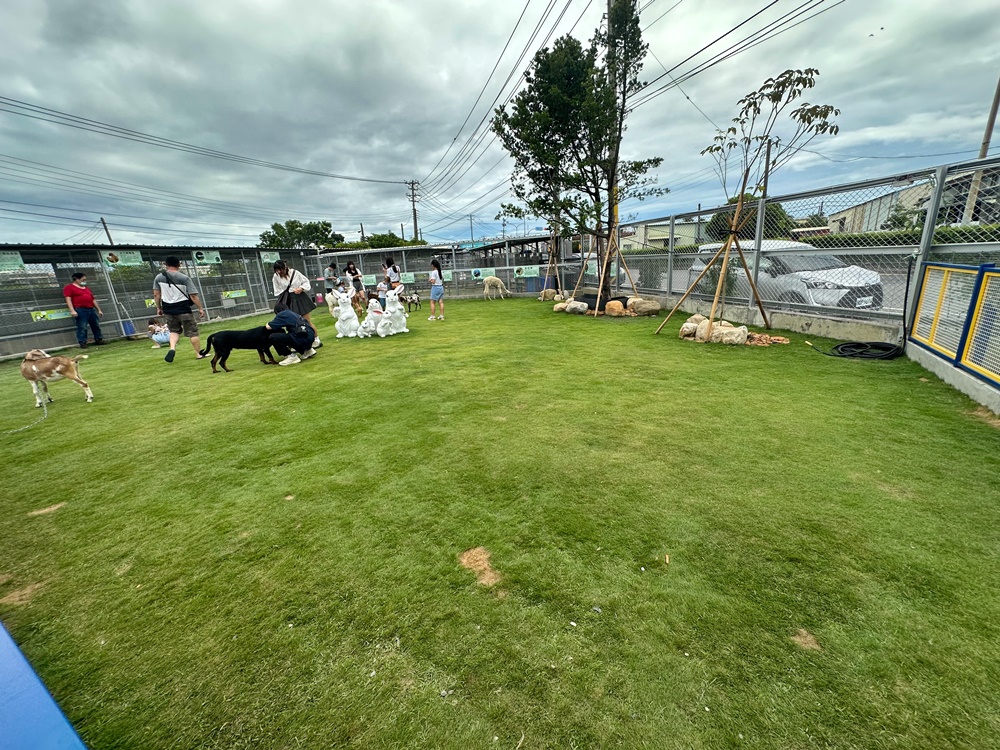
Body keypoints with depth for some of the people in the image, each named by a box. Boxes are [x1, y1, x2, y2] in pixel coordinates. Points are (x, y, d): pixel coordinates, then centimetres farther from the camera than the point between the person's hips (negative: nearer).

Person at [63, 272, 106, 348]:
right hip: (80, 310, -6)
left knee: (96, 326, 8)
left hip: (91, 309, 6)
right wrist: (72, 310, -17)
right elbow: (68, 299, -7)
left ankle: (99, 340, 17)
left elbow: (93, 299, 23)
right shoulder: (69, 287, 3)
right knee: (82, 327, -8)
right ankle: (82, 343, -5)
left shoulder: (86, 288, 22)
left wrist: (99, 310, 19)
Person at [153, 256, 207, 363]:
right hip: (183, 309, -4)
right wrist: (200, 308, -2)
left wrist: (159, 308, 17)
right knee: (192, 332, 5)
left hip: (168, 309, 4)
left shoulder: (159, 277, 3)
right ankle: (199, 353, 10)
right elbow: (194, 296, -11)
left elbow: (156, 294, 6)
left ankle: (172, 348, -4)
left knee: (174, 331, 20)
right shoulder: (185, 278, -8)